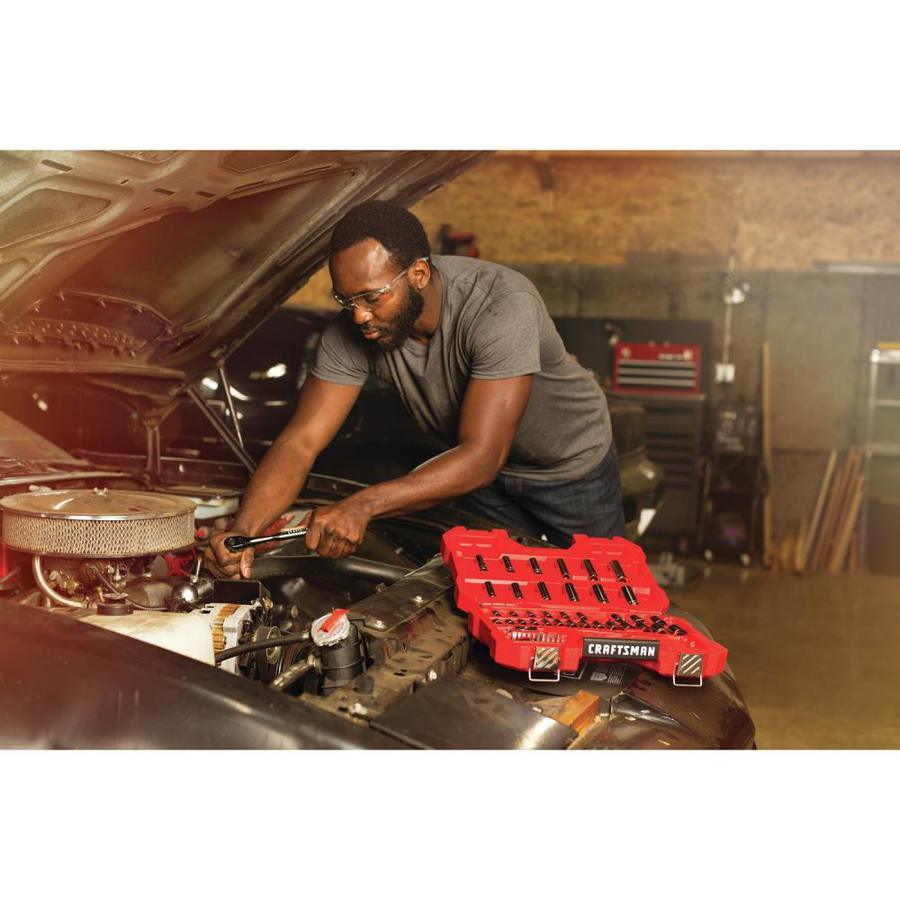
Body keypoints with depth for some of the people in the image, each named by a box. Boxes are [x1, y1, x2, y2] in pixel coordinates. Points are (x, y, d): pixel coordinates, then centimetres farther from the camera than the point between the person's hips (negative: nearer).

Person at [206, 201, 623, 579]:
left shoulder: (502, 307, -41)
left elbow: (482, 457, -45)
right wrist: (243, 532, -44)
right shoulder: (351, 333, -26)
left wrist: (364, 505, -56)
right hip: (482, 469, 3)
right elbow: (299, 443, -26)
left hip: (572, 465, -3)